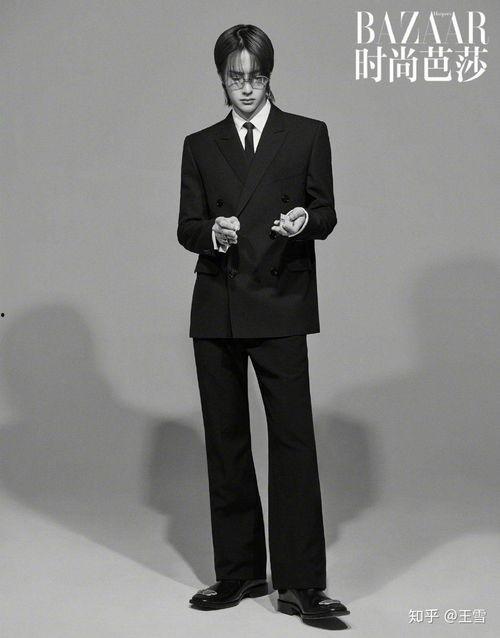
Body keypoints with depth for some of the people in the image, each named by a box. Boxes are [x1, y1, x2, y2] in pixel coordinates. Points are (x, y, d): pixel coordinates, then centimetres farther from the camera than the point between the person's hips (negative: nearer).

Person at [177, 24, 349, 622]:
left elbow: (326, 213, 7)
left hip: (281, 306, -3)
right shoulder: (200, 146, 13)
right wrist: (212, 232, -14)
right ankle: (239, 571, 17)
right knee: (225, 440, 6)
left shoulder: (308, 135, 8)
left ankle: (300, 583, -3)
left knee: (293, 438, -8)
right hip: (217, 308, 3)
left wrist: (304, 219, -16)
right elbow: (186, 227, 8)